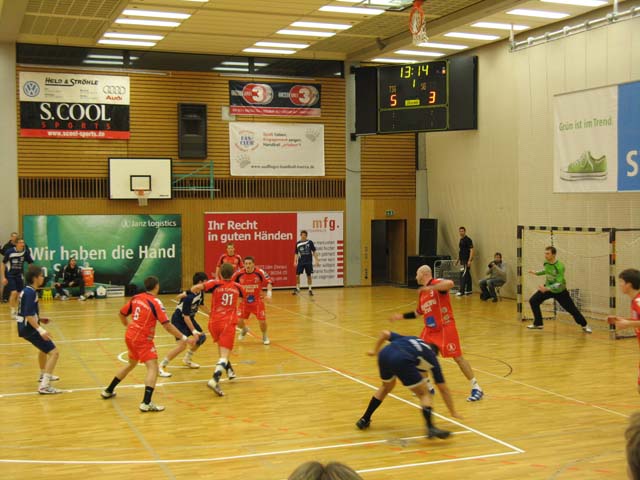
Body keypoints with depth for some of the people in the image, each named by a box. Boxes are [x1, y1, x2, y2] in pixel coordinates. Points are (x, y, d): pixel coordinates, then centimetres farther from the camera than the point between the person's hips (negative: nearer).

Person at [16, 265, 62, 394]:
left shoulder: (27, 290, 10)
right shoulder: (31, 293, -20)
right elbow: (28, 315, -28)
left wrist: (38, 319, 33)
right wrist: (40, 330, -37)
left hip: (25, 327, 11)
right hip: (29, 328, -11)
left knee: (44, 347, 35)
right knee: (54, 352, -15)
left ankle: (44, 375, 54)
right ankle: (44, 386, -19)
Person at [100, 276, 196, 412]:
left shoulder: (136, 298, 3)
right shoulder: (155, 302, -16)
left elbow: (121, 314, 15)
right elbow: (167, 326, -19)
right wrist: (185, 339, -15)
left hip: (130, 336, 8)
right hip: (143, 340, -8)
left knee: (131, 364, 28)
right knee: (153, 368, -10)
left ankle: (108, 391, 39)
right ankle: (146, 403, -23)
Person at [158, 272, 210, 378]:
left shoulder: (200, 292, -4)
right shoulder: (189, 297, -30)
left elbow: (201, 305, 18)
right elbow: (185, 316, -28)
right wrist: (193, 331, -27)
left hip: (189, 318, 9)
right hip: (179, 320, -9)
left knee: (201, 337, 15)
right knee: (182, 345, -22)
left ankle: (187, 359, 34)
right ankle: (161, 367, -13)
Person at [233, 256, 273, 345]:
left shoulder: (260, 272, -17)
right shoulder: (239, 274, -12)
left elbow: (268, 281, -7)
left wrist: (269, 291, -22)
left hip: (257, 301, -1)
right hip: (244, 301, 1)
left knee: (262, 321, -7)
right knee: (239, 321, -6)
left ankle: (265, 337, 25)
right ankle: (244, 330, 33)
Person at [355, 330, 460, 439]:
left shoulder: (410, 339, 39)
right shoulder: (432, 358, 29)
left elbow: (385, 333, 27)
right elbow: (444, 389, 31)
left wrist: (374, 350, 37)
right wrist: (453, 412, 40)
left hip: (384, 353, 5)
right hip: (402, 360, -5)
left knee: (386, 386, 34)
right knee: (424, 394, 11)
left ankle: (364, 420, 40)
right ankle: (431, 428, -11)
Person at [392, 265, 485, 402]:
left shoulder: (437, 283, -13)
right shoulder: (422, 292, 12)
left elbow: (450, 283, -37)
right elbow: (418, 313, 25)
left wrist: (431, 287, -44)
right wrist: (401, 316, 24)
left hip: (445, 327, -8)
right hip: (429, 329, 8)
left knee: (457, 357, -7)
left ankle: (476, 389, 1)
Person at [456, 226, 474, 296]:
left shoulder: (468, 240, -12)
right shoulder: (461, 240, 16)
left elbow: (472, 250, -16)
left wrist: (470, 260, -23)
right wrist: (458, 259, 23)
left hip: (466, 260, -9)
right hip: (462, 260, 9)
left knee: (463, 276, -12)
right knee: (467, 276, 12)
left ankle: (462, 291, -14)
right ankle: (469, 290, 17)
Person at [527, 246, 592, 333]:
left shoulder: (559, 266, -32)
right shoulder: (546, 262, -12)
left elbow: (559, 284, -36)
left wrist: (546, 289, -47)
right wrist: (536, 272, 10)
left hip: (559, 291, -6)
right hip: (548, 287, 6)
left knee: (571, 309, 0)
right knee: (533, 301, -6)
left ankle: (584, 325, 22)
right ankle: (538, 324, 7)